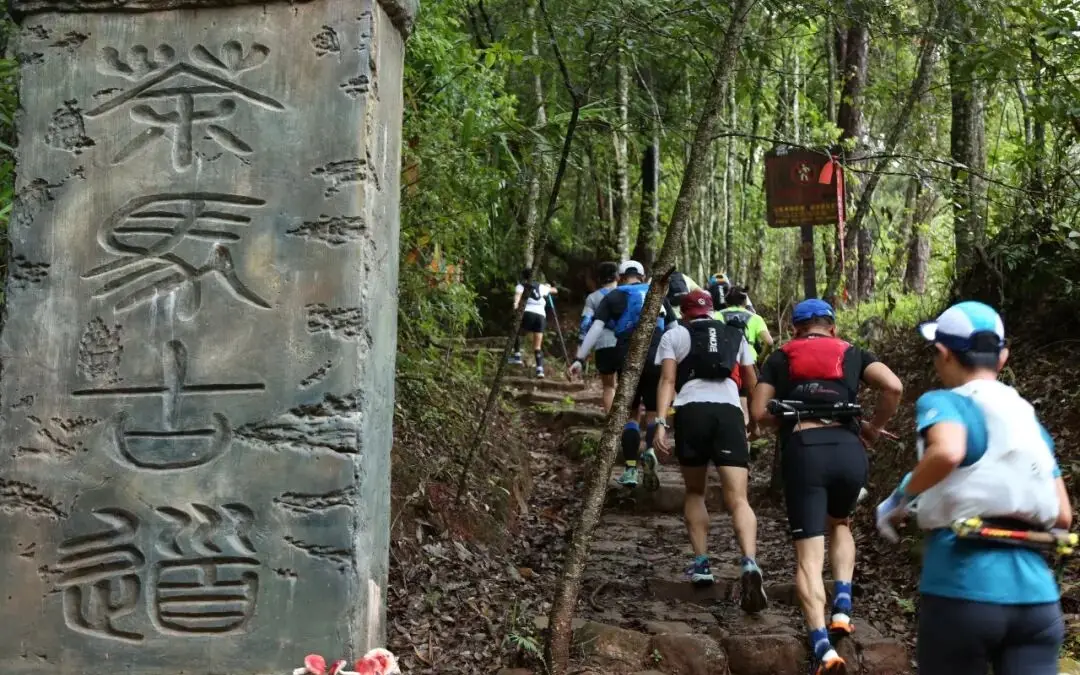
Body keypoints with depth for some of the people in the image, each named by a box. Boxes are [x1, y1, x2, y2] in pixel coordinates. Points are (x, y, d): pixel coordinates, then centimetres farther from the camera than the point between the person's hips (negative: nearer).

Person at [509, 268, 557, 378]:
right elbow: (555, 290, 40)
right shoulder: (540, 287, 24)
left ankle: (517, 356, 10)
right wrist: (548, 287, 61)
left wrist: (516, 303, -30)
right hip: (541, 316, 3)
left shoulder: (521, 286, 14)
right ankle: (540, 368, -11)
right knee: (538, 346, 6)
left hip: (528, 313, -3)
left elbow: (518, 294, -10)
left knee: (516, 332, 25)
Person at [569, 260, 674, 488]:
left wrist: (579, 359, -9)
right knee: (654, 412, 13)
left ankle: (630, 469, 5)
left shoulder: (613, 297, 7)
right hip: (657, 361, 1)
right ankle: (650, 450, -15)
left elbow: (596, 328, -5)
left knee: (631, 413, 12)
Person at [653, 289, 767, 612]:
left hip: (691, 411, -1)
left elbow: (667, 381, 2)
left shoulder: (674, 335, 16)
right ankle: (750, 564, -29)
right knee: (738, 499, -7)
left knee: (694, 492, 20)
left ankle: (701, 563, 13)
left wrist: (660, 422, -4)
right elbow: (753, 383, 28)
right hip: (730, 412, 1)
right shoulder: (736, 335, 24)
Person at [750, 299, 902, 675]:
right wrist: (874, 427, 15)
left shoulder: (780, 358, 18)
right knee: (839, 524, 31)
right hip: (848, 450, 2)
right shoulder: (853, 354, 18)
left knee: (808, 555, -2)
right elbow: (893, 387, 0)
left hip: (802, 452, -1)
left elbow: (758, 412, 9)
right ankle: (842, 608, 13)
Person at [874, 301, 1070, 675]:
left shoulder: (944, 402, -2)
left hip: (963, 590, -4)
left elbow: (947, 452, -26)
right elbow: (1062, 516, 14)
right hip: (1037, 596, 5)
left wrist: (901, 498, -10)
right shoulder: (1031, 420, 16)